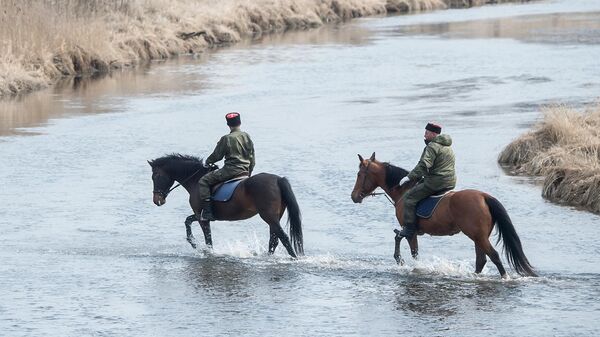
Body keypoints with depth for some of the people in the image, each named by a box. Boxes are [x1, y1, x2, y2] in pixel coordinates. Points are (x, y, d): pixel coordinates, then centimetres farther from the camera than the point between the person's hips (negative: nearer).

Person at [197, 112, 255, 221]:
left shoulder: (226, 139, -9)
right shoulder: (247, 137, 8)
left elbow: (217, 155, -2)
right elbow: (252, 159, 14)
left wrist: (207, 162, 18)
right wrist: (248, 173, 26)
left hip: (230, 170, -7)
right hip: (245, 170, 7)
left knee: (203, 181, -3)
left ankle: (207, 211, -14)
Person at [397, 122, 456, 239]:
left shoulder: (432, 146, -13)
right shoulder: (448, 147, 19)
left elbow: (423, 165, -23)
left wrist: (410, 177, -17)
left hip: (435, 183, -10)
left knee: (409, 198, -5)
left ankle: (410, 228, -10)